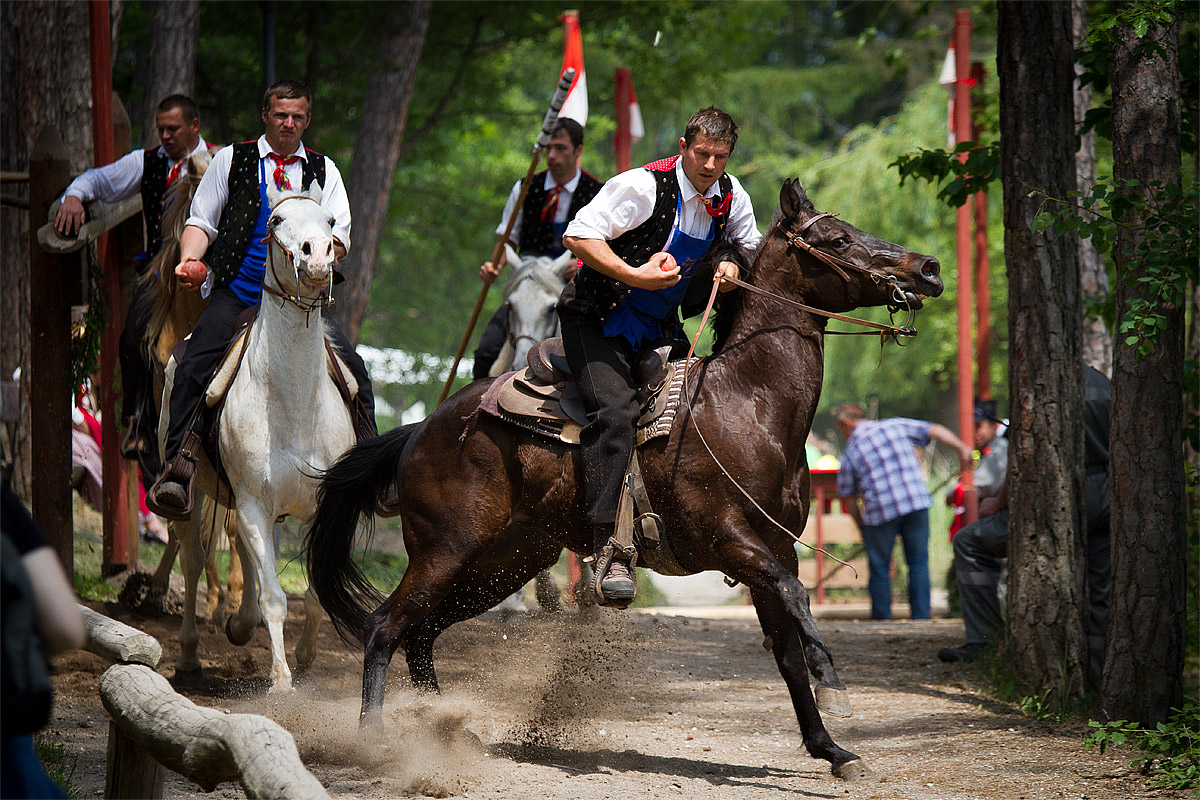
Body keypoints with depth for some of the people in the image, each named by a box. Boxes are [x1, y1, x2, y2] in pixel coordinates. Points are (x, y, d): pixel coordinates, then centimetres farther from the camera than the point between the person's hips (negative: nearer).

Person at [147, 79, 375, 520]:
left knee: (353, 368, -14)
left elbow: (339, 241, 6)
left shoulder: (324, 170, 15)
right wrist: (190, 259, -12)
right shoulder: (230, 159, 12)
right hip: (235, 294, -2)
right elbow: (201, 222, 10)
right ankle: (178, 469, -24)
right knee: (195, 366, -25)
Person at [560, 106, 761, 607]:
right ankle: (608, 549, -36)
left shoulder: (731, 197, 1)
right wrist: (635, 275, -30)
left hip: (658, 327, 8)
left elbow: (749, 246, 18)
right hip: (598, 319, -8)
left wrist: (732, 265, -6)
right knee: (615, 410, -27)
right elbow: (579, 237, -20)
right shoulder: (643, 186, -18)